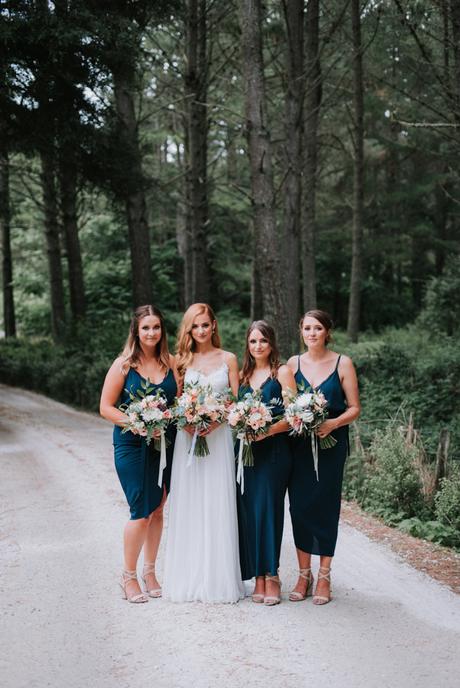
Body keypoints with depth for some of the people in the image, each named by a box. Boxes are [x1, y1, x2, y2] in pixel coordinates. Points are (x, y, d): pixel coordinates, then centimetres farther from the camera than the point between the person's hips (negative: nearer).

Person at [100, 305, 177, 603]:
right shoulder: (123, 364, -5)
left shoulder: (171, 362, 5)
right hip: (133, 445, -4)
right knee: (142, 512, -5)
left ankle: (150, 572, 26)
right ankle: (129, 576, 12)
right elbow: (106, 407, -5)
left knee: (157, 510, 11)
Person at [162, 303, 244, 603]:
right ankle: (189, 579, 10)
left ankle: (219, 579, 7)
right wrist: (186, 422, -11)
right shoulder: (182, 360, 9)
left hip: (219, 436, -1)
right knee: (188, 507, 2)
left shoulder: (228, 359, 5)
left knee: (218, 507, -1)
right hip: (188, 437, 1)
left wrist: (215, 422, -14)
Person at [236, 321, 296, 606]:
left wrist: (268, 431, -19)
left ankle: (272, 575, 4)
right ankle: (259, 576, 10)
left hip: (274, 450, -4)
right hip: (246, 451, 5)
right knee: (248, 512, 2)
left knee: (268, 510, -6)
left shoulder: (283, 372, 0)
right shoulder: (243, 376, 15)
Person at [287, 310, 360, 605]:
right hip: (299, 444, 2)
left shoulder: (342, 363, -1)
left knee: (326, 505, 1)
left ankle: (324, 577, 13)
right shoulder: (294, 363, 6)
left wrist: (332, 423, -18)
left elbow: (354, 408, -2)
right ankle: (304, 574, 15)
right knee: (299, 505, 2)